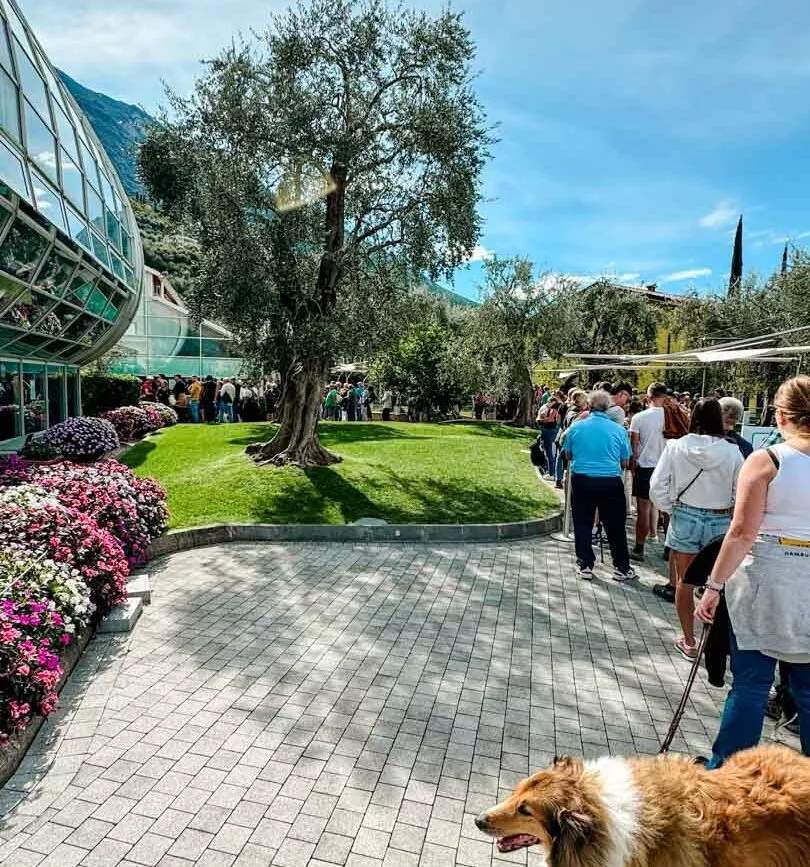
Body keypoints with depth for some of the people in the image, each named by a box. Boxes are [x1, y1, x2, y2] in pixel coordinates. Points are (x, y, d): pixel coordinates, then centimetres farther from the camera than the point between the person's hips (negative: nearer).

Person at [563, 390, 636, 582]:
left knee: (583, 524, 12)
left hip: (581, 480, 1)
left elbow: (568, 455, 11)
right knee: (615, 526, 10)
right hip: (611, 482, -1)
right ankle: (621, 568, 20)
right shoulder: (619, 430, -3)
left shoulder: (576, 427, -2)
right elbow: (625, 462, 4)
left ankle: (585, 565, 18)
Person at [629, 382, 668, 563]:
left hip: (645, 467, -2)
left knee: (644, 509, 3)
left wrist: (633, 467, 5)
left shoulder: (639, 418, -8)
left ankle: (639, 549, 8)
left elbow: (634, 447, -5)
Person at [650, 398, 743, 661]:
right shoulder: (732, 452, -9)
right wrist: (733, 517, 13)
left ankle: (689, 642, 22)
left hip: (684, 518, 0)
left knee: (685, 581, 12)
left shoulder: (676, 447, -8)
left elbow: (657, 487, -9)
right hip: (720, 522, 0)